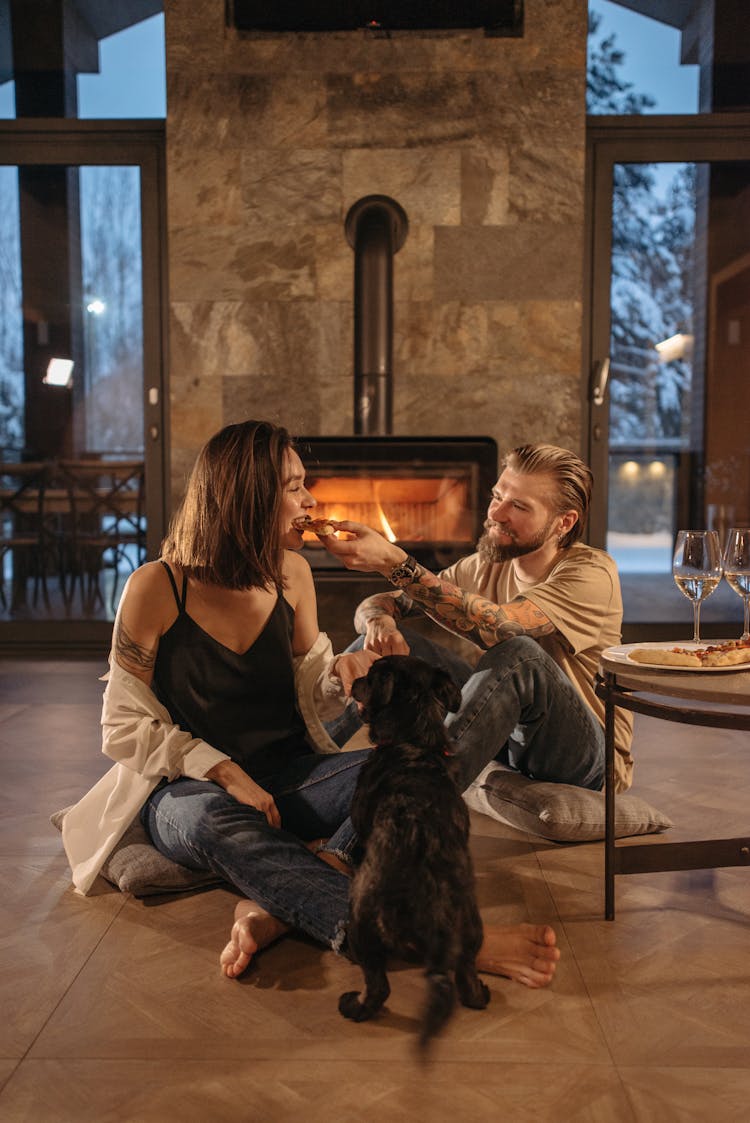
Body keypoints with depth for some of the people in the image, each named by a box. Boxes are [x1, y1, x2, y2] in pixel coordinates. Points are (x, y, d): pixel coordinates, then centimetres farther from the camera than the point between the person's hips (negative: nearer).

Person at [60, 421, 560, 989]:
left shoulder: (291, 573, 3)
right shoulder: (157, 588, -11)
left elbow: (310, 700, 9)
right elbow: (125, 728, -8)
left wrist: (342, 674, -14)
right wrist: (224, 773, -19)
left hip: (286, 778, 5)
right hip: (189, 787, -4)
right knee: (216, 822, -40)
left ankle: (273, 906, -37)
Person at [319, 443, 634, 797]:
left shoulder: (592, 572, -17)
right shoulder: (485, 566, 3)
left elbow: (496, 625, -34)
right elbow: (374, 604, 3)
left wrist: (395, 562, -39)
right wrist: (379, 621, -23)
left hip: (589, 755, -6)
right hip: (505, 731, 6)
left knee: (520, 653, -38)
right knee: (387, 635, -7)